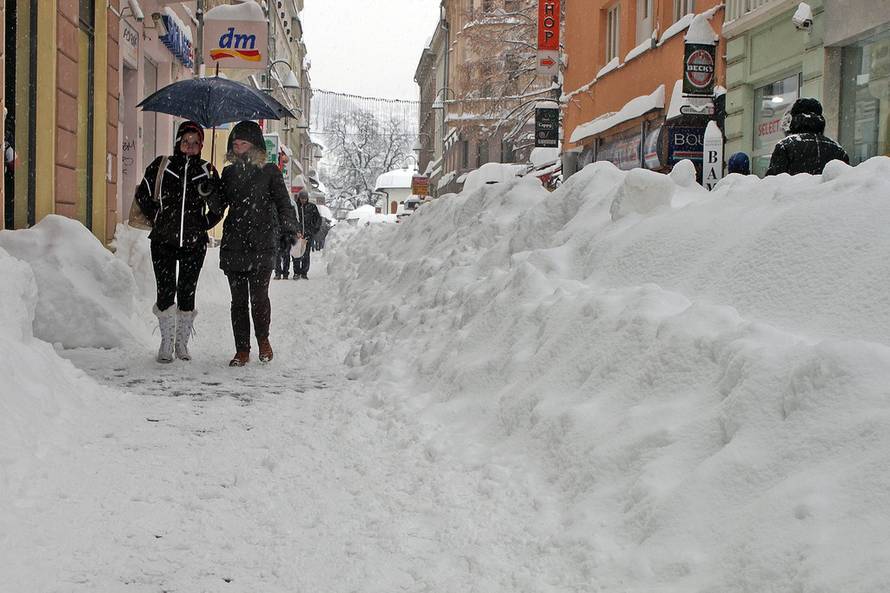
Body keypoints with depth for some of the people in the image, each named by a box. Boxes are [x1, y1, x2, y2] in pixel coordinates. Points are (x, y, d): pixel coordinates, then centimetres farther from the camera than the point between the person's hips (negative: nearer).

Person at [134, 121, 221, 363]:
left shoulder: (207, 170, 6)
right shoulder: (161, 166, 4)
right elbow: (142, 195, 10)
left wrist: (205, 223, 0)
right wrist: (157, 218, 3)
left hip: (194, 243, 1)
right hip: (163, 241, -1)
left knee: (187, 292, 5)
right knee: (165, 292, -2)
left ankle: (182, 341, 17)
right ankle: (166, 341, 11)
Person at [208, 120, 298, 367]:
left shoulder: (269, 171, 4)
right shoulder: (229, 173, 14)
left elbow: (283, 203, 1)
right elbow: (219, 207, 16)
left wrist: (288, 229, -13)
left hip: (262, 245, -3)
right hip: (233, 245, 3)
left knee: (259, 297, -7)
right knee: (238, 299, 3)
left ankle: (263, 340, 18)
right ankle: (242, 350, 11)